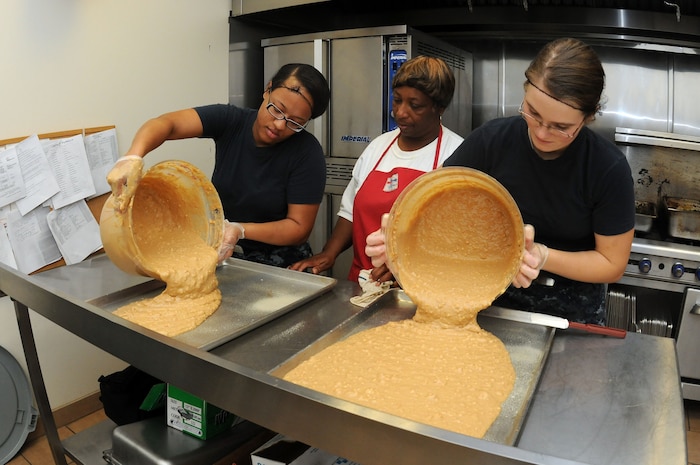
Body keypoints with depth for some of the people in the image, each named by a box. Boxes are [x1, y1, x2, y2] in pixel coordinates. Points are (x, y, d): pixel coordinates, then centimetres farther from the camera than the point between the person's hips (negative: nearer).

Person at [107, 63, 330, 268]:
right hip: (223, 255, 2)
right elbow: (166, 123, -22)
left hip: (280, 267, -1)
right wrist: (133, 158, -43)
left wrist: (240, 231, -27)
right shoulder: (230, 120, -9)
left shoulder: (307, 153, -16)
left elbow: (299, 228, -13)